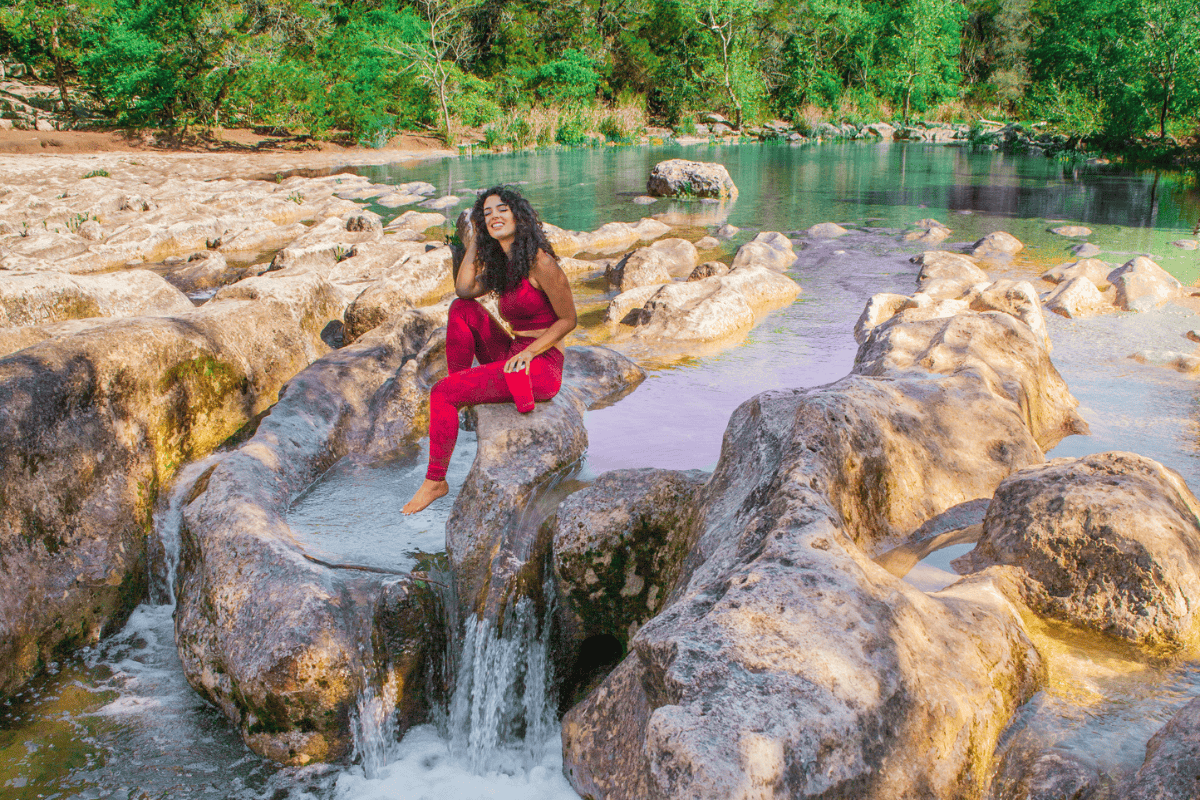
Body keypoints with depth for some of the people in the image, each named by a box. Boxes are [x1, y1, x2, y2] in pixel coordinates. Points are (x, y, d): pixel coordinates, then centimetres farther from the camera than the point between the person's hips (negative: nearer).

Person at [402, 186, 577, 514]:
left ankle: (436, 481, -1)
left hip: (541, 367, -8)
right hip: (513, 357, 8)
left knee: (442, 392, -15)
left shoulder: (540, 263, -13)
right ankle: (459, 392, 3)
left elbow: (568, 319, -10)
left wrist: (529, 351, -20)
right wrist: (475, 238, 6)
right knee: (462, 310, 1)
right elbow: (464, 289, 2)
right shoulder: (500, 264, 14)